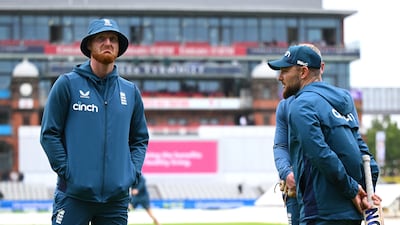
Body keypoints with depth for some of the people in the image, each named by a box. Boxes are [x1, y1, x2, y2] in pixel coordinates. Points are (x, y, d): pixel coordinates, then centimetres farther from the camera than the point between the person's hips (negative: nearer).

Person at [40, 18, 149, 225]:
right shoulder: (68, 84, -1)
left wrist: (133, 171, 5)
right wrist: (65, 169, -10)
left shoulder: (130, 91, 11)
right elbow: (49, 133, -2)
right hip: (74, 194, -4)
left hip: (117, 197, 4)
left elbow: (140, 138, 19)